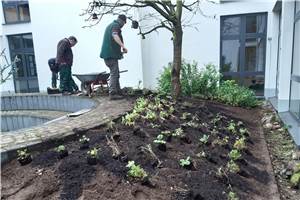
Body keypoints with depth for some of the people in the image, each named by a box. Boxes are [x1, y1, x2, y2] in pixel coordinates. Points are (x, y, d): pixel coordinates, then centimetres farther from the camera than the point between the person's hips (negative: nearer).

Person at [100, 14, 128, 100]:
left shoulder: (110, 25, 24)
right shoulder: (116, 26, -7)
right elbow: (115, 36, -29)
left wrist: (119, 50, 36)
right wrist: (123, 46, -34)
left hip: (107, 53, 10)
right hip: (111, 54, -10)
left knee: (115, 74, 13)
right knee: (114, 74, -9)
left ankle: (118, 92, 18)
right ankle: (112, 93, -10)